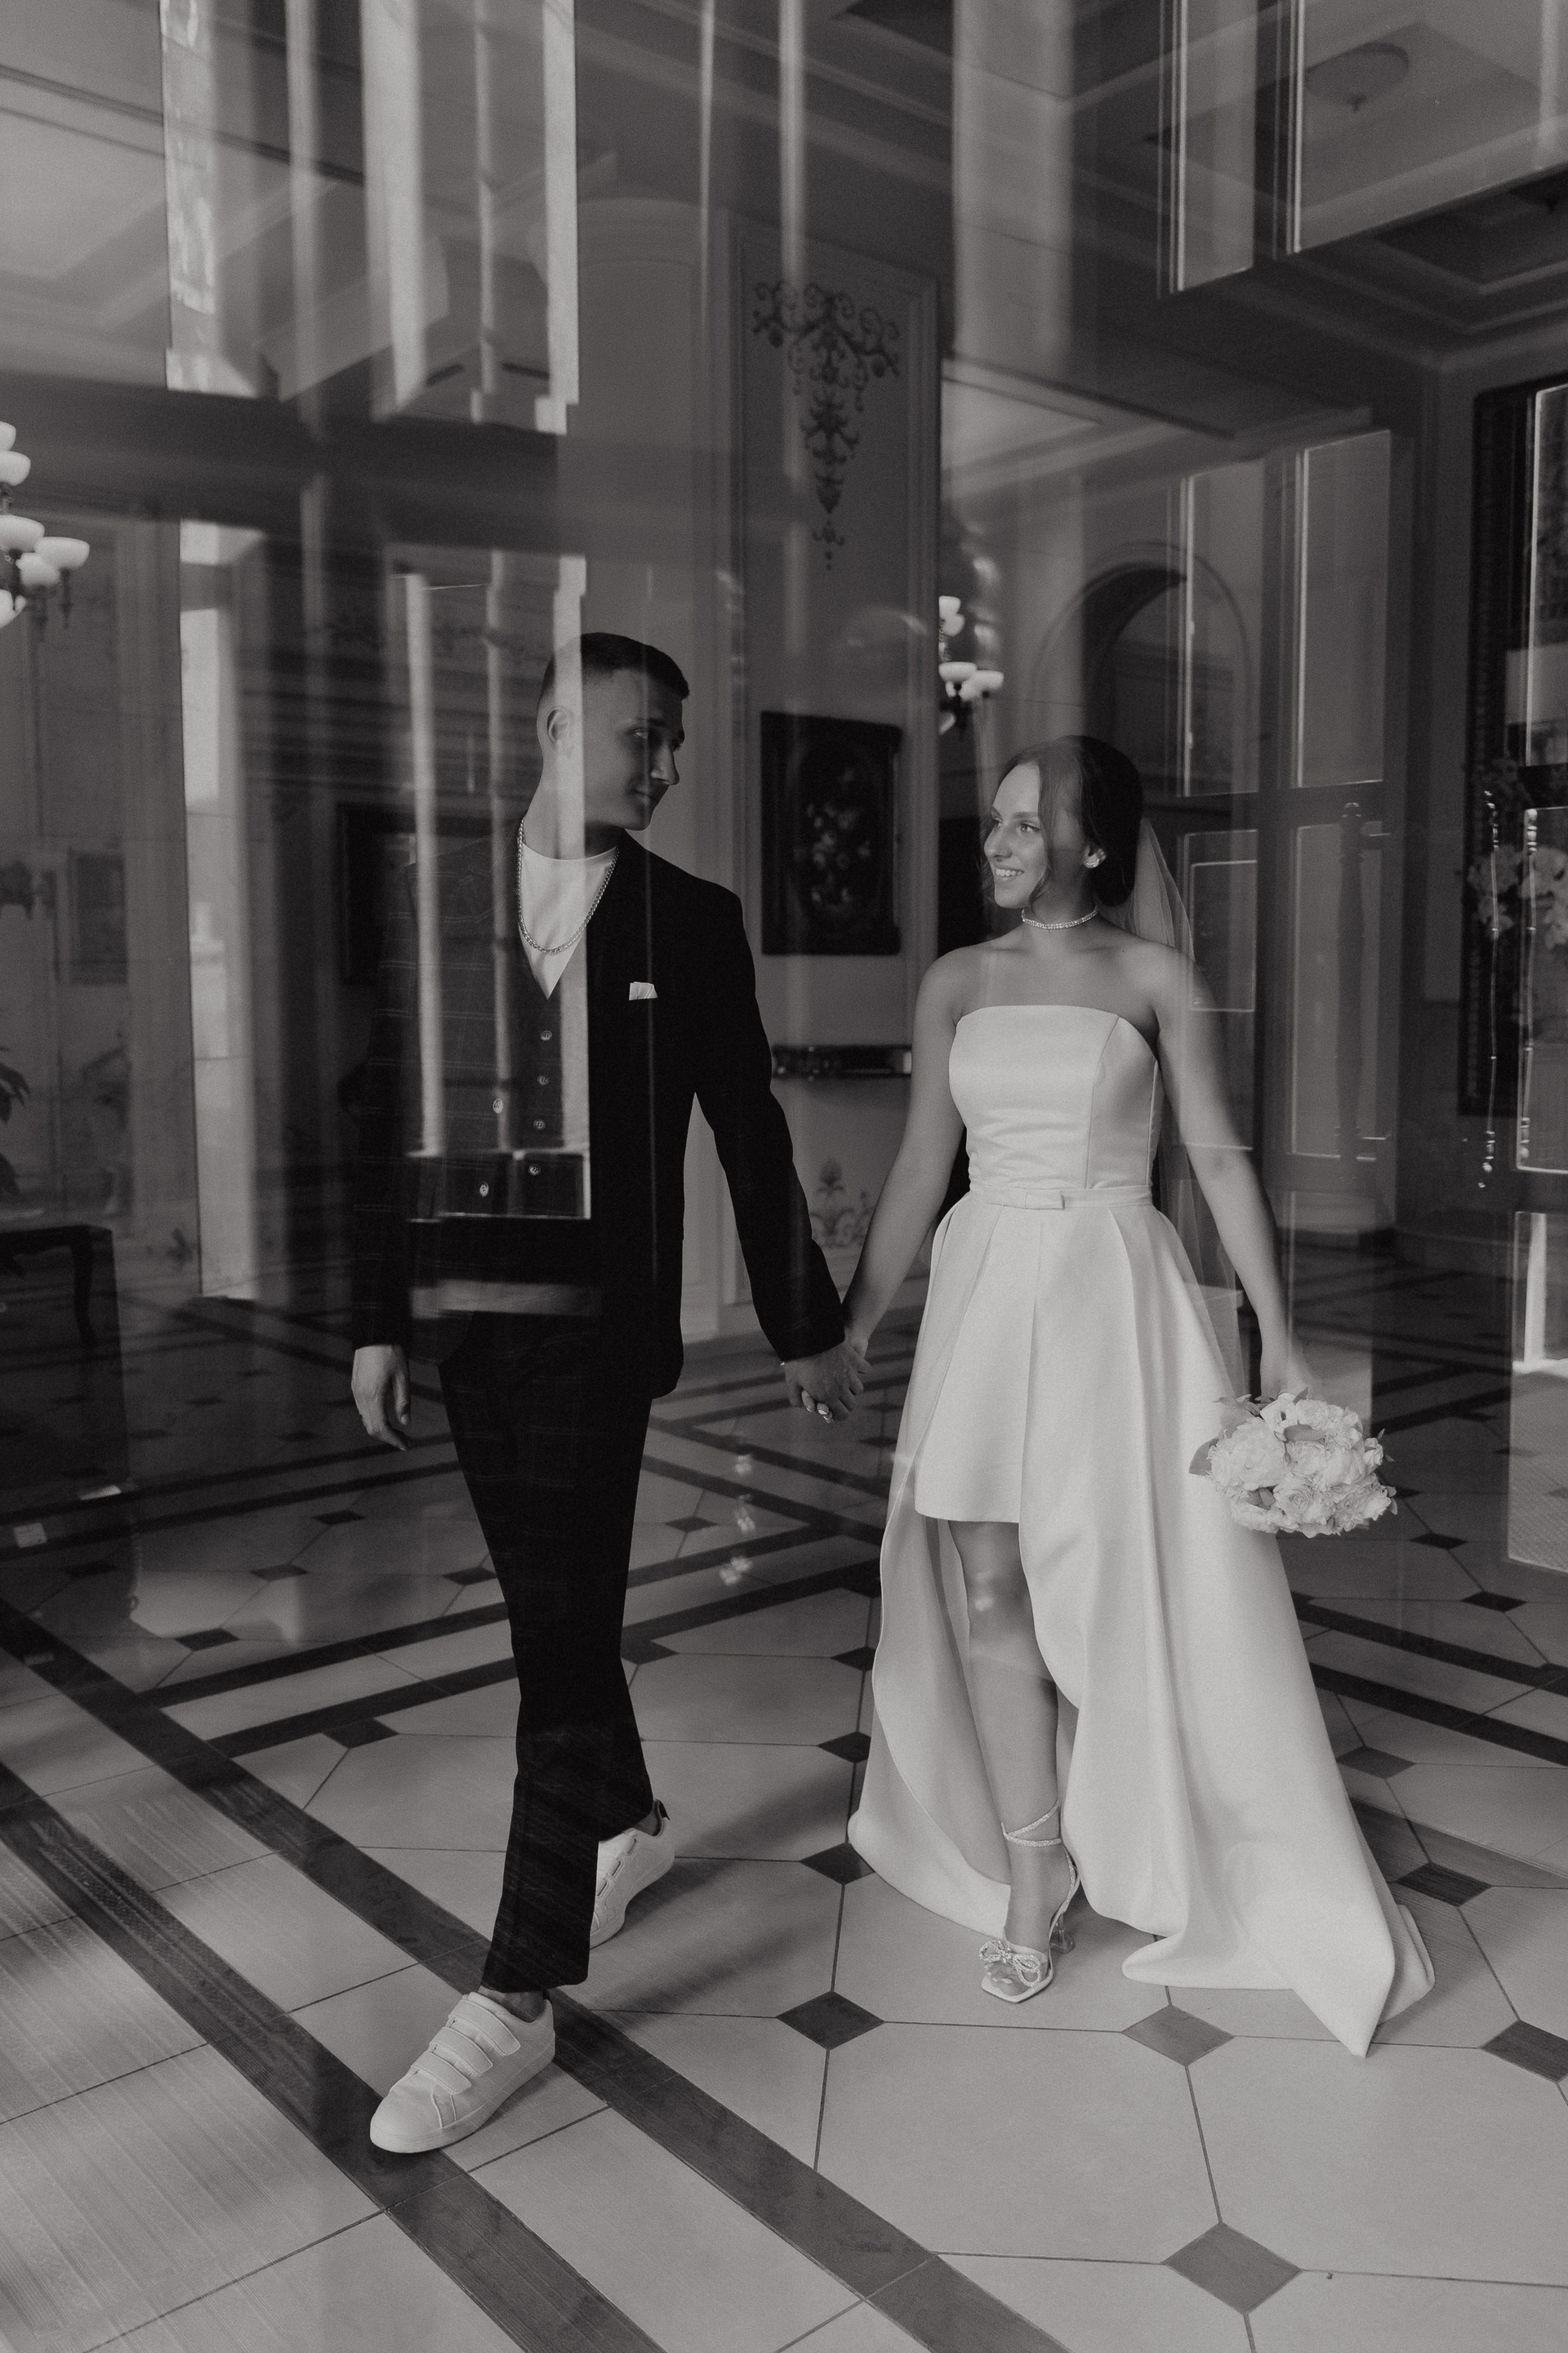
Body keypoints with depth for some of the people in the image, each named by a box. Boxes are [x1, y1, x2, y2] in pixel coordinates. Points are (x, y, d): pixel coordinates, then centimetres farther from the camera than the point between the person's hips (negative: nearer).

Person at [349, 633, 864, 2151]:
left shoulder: (690, 920, 1)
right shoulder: (437, 898, 5)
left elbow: (749, 1131, 4)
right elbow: (388, 1115, 5)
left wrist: (805, 1326, 7)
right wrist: (379, 1319, 2)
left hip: (594, 1324, -3)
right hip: (461, 1316, 3)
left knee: (565, 1635, -3)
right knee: (553, 1613, 17)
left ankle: (517, 1999, 6)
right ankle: (629, 1824, 42)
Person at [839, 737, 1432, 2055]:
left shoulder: (1156, 979, 1)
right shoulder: (957, 985, 9)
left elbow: (1221, 1158, -2)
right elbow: (919, 1174, 9)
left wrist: (1279, 1333, -8)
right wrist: (850, 1331, 7)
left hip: (1113, 1294, -3)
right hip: (984, 1291, 3)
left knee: (1108, 1586, 2)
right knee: (987, 1587, 3)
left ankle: (1090, 1842, 25)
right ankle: (1032, 1873, 17)